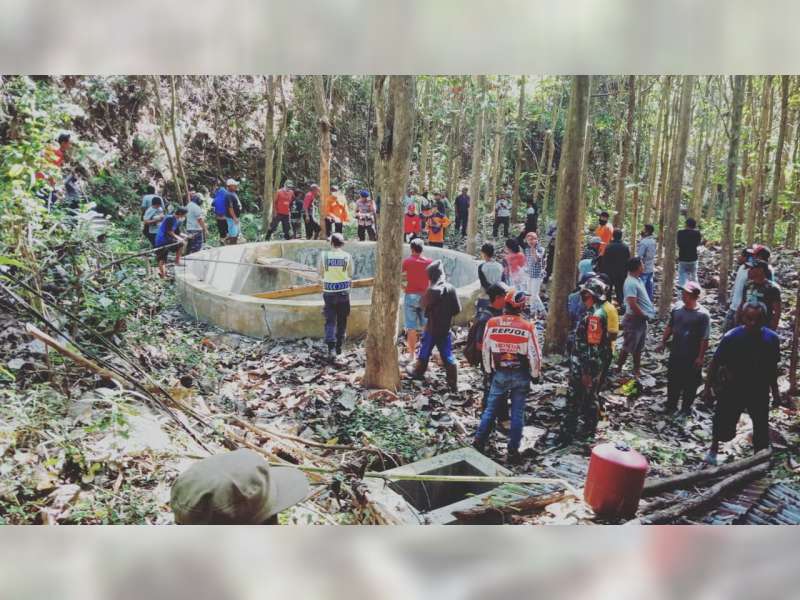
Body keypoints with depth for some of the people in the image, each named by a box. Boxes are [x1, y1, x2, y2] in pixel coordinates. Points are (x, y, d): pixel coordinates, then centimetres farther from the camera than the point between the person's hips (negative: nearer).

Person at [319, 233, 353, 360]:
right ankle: (339, 346, 23)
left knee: (330, 321, 4)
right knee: (342, 321, 15)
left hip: (329, 292, 0)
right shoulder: (347, 257, -6)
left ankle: (331, 348, -11)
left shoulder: (324, 256, -6)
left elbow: (321, 273, 5)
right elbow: (350, 275, 2)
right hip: (343, 292, 1)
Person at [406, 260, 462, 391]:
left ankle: (418, 371, 37)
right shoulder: (451, 288, -5)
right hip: (446, 329, 4)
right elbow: (457, 309, -1)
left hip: (432, 328, -4)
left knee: (424, 351, 17)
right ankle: (453, 384, 5)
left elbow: (424, 305, -7)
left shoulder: (433, 290, -19)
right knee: (448, 356, 7)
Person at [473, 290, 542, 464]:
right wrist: (535, 374, 7)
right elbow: (535, 355, -9)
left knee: (490, 409, 13)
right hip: (521, 375, -1)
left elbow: (486, 350, 0)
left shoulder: (492, 323, -8)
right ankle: (513, 451, 13)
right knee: (517, 412, 8)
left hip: (499, 373, 1)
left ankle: (478, 443, 15)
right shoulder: (528, 327, -13)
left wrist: (489, 371, 15)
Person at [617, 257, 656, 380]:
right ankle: (618, 369, 16)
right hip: (634, 320, -9)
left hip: (641, 320, 9)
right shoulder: (631, 283, -24)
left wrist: (651, 309, 8)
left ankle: (637, 370, 29)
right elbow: (633, 304, -28)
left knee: (638, 348, 18)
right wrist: (645, 316, -17)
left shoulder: (637, 279, 7)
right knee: (628, 347, 3)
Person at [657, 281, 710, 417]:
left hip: (692, 357, -5)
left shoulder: (703, 314, -17)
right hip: (675, 354, 5)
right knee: (673, 380, 16)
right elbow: (669, 327, 12)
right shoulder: (677, 309, -1)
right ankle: (671, 405, 32)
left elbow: (704, 338, -16)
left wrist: (700, 357, -16)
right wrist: (663, 342, 11)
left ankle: (686, 408, 26)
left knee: (690, 383, 10)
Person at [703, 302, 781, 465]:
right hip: (732, 390, -2)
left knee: (761, 428, 11)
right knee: (723, 423, 7)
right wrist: (708, 388, -10)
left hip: (760, 392, 2)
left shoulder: (772, 339, -10)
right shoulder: (731, 337, -19)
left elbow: (772, 368, 4)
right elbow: (716, 364, -11)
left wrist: (775, 392, 11)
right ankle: (713, 450, 34)